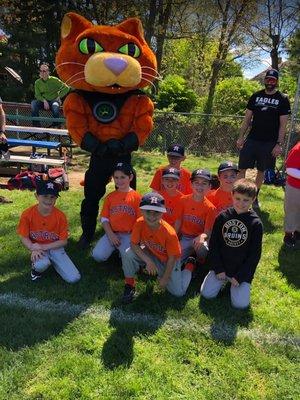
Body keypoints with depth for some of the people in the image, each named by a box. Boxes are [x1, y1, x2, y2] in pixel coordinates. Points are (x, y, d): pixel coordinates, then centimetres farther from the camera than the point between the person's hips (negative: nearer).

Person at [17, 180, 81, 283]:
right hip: (37, 248, -1)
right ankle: (36, 268, 2)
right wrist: (34, 249, -26)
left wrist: (43, 247, -20)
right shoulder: (27, 214, -15)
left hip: (55, 248, 1)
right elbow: (24, 238, -7)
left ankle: (52, 261, 14)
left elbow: (63, 241, -10)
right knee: (41, 265, -38)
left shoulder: (60, 216, -15)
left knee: (74, 278, -12)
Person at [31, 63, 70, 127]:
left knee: (55, 105, -38)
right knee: (33, 103, -26)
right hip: (43, 102, 3)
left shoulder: (54, 80, -6)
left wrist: (59, 97, -6)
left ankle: (56, 125, -18)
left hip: (54, 101, -3)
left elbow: (66, 88, -6)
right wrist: (44, 100, -17)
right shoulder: (37, 82, 4)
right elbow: (37, 95, 2)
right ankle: (36, 125, -20)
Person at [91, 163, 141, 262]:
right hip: (112, 233, 2)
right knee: (97, 256, -16)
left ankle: (122, 250, 12)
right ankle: (114, 247, 13)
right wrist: (111, 235, -8)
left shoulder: (136, 197, -3)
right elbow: (104, 218, 4)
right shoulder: (110, 197, 5)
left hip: (129, 235, -2)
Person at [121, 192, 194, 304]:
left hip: (167, 260, -2)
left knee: (178, 292, -9)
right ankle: (129, 285, -3)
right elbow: (133, 244, -19)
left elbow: (172, 258, -20)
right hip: (150, 255, 2)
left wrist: (165, 278, -13)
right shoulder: (139, 223, -24)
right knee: (129, 254, -26)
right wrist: (148, 261, -29)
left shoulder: (169, 233, -32)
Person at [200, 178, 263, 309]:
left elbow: (255, 254, -7)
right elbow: (213, 244, 1)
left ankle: (240, 282, 17)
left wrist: (240, 276, -10)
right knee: (206, 293, -9)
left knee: (240, 304, -12)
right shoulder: (222, 216, -3)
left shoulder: (255, 223, -9)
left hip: (242, 270, -2)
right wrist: (218, 269, -5)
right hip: (221, 266, 2)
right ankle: (223, 279, 18)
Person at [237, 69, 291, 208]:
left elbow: (283, 125, -3)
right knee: (242, 168, -4)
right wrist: (241, 137, 2)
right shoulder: (256, 96, 7)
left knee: (261, 171, 9)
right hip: (252, 139, 2)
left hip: (269, 143, -1)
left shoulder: (283, 99, 0)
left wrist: (279, 144, -10)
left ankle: (255, 197, 22)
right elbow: (247, 118, 9)